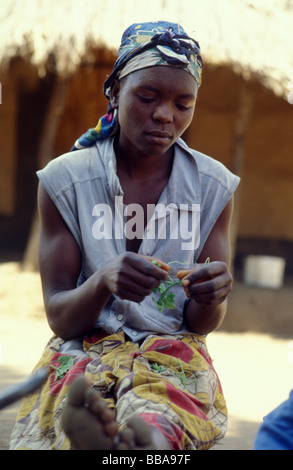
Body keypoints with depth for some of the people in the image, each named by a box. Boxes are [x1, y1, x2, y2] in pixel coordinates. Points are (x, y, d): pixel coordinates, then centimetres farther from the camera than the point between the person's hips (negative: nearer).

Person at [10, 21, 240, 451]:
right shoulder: (65, 180, 0)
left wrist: (212, 297, -20)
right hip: (83, 350, 0)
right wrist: (103, 283, -26)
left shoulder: (213, 186, 5)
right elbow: (58, 316, -2)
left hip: (175, 350, 0)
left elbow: (203, 324, 7)